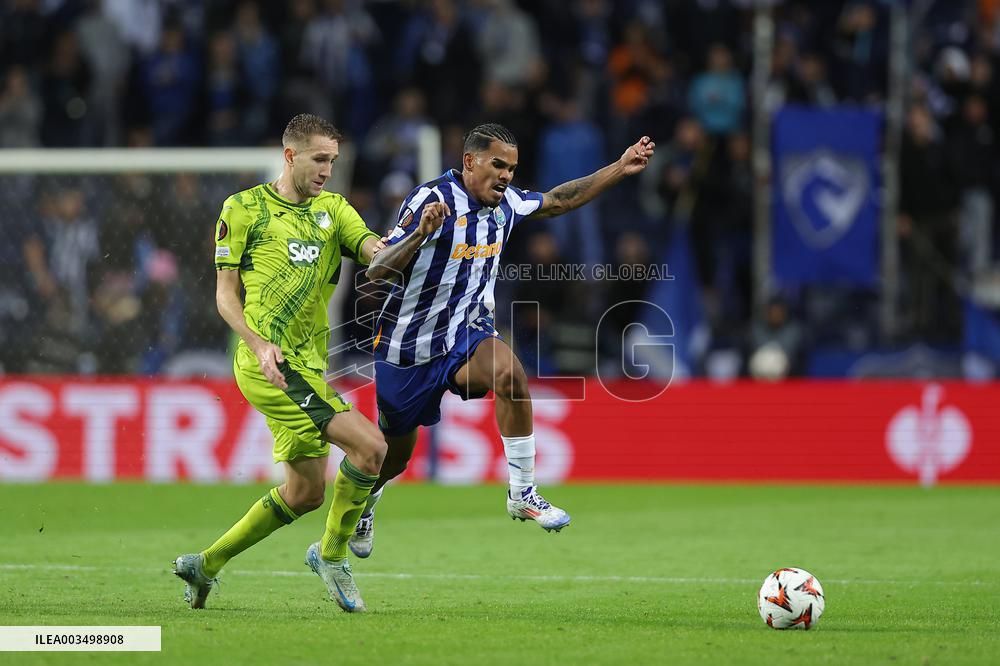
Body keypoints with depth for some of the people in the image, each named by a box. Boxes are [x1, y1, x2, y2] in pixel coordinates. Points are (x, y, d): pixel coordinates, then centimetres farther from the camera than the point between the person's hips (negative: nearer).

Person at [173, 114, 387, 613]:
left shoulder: (333, 209, 13)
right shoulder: (244, 209, -1)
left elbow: (375, 251, -3)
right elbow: (225, 292, 0)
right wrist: (258, 344, -16)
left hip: (308, 363, 7)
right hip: (267, 361, -7)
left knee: (306, 491, 11)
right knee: (369, 445, -18)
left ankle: (206, 563, 24)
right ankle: (332, 553, 0)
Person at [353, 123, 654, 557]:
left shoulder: (505, 203, -1)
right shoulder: (432, 199, -21)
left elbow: (557, 201, 19)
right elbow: (376, 270, -27)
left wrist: (619, 169, 16)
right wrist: (420, 234, -44)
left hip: (467, 333, 4)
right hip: (409, 341, -4)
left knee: (510, 374, -30)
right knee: (395, 454, 11)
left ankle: (522, 495, -21)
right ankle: (364, 501, 46)